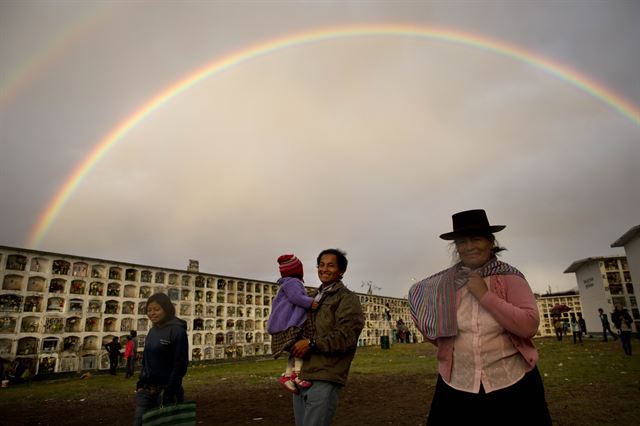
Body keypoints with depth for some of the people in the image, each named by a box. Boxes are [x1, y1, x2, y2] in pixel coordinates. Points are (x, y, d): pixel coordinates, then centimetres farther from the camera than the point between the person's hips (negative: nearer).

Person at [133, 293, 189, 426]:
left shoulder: (177, 331, -13)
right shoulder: (152, 331, 9)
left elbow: (180, 364, -16)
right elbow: (145, 360, 17)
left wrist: (169, 393, -18)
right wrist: (140, 383, 9)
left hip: (165, 389, -6)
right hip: (146, 389, 6)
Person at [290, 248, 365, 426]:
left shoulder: (347, 298, -1)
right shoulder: (312, 298, 20)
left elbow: (347, 337, -14)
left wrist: (312, 344, -15)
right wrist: (293, 345, 12)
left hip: (324, 379, -7)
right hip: (301, 377, 7)